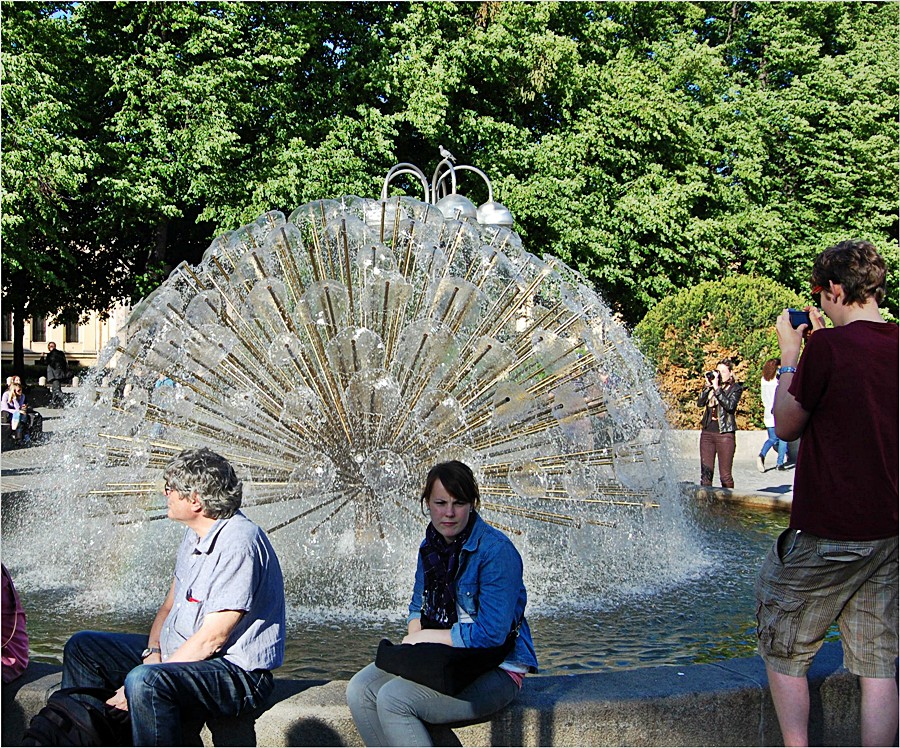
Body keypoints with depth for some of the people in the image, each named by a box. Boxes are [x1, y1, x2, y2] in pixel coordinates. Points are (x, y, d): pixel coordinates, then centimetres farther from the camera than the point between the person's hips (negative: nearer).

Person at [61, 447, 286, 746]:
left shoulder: (239, 542, -23)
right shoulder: (194, 534, 9)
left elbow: (213, 638, -24)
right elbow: (170, 605, 16)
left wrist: (145, 677, -22)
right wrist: (153, 650, -5)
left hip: (237, 673, -10)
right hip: (181, 653, 10)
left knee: (145, 682, -37)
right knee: (82, 647, 10)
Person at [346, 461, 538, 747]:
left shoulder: (496, 551, -17)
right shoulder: (431, 546, 8)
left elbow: (491, 634, -22)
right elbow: (418, 606, 19)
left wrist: (424, 637, -12)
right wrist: (414, 637, -5)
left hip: (494, 672, -8)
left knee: (393, 698, -25)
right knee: (360, 690, -10)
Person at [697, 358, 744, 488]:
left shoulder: (736, 388, 2)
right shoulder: (710, 385, 13)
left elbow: (730, 405, -15)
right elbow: (700, 403, 1)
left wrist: (717, 388, -16)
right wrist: (707, 386, -7)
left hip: (725, 433, -4)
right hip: (707, 432, 4)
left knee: (725, 475, -3)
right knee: (706, 472, 4)